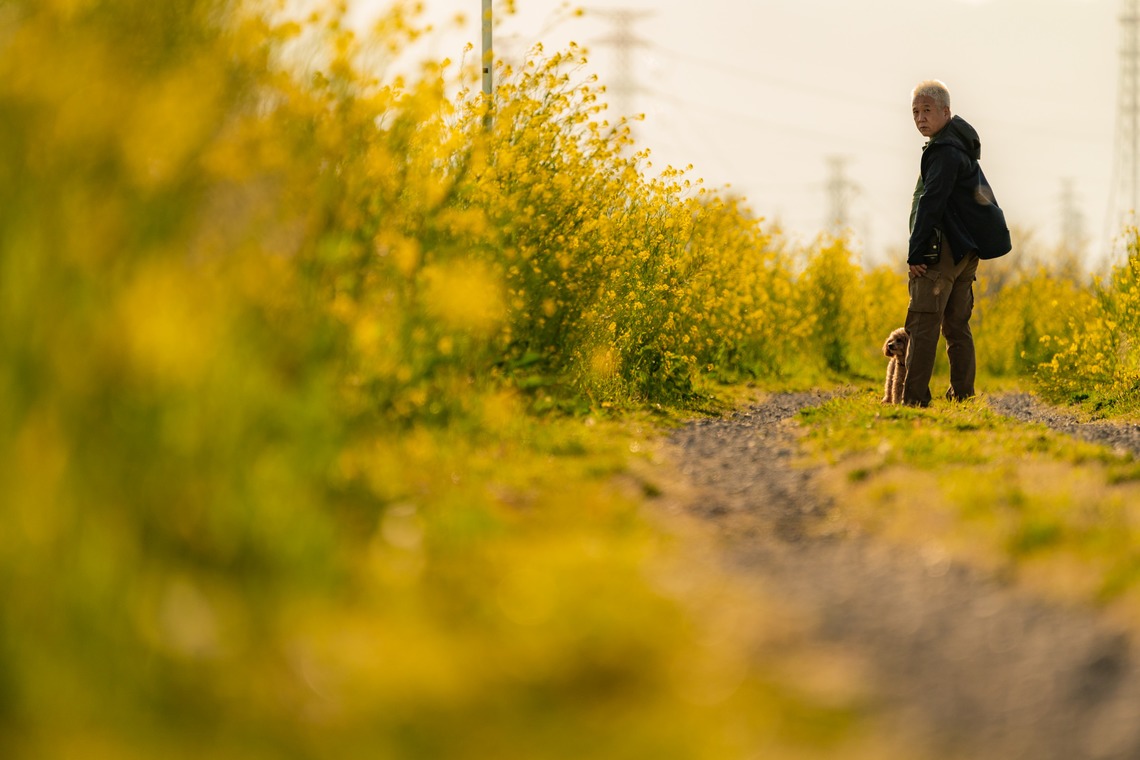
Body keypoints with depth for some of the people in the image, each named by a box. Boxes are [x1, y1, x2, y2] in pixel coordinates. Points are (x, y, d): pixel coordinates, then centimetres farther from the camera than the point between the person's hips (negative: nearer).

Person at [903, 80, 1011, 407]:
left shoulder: (945, 152, -13)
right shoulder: (961, 147, 20)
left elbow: (930, 203, -18)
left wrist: (915, 254, -18)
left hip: (943, 249, -11)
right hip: (966, 250, 11)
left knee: (923, 322, -13)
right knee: (956, 325, 12)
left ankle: (915, 396, -18)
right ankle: (963, 395, 12)